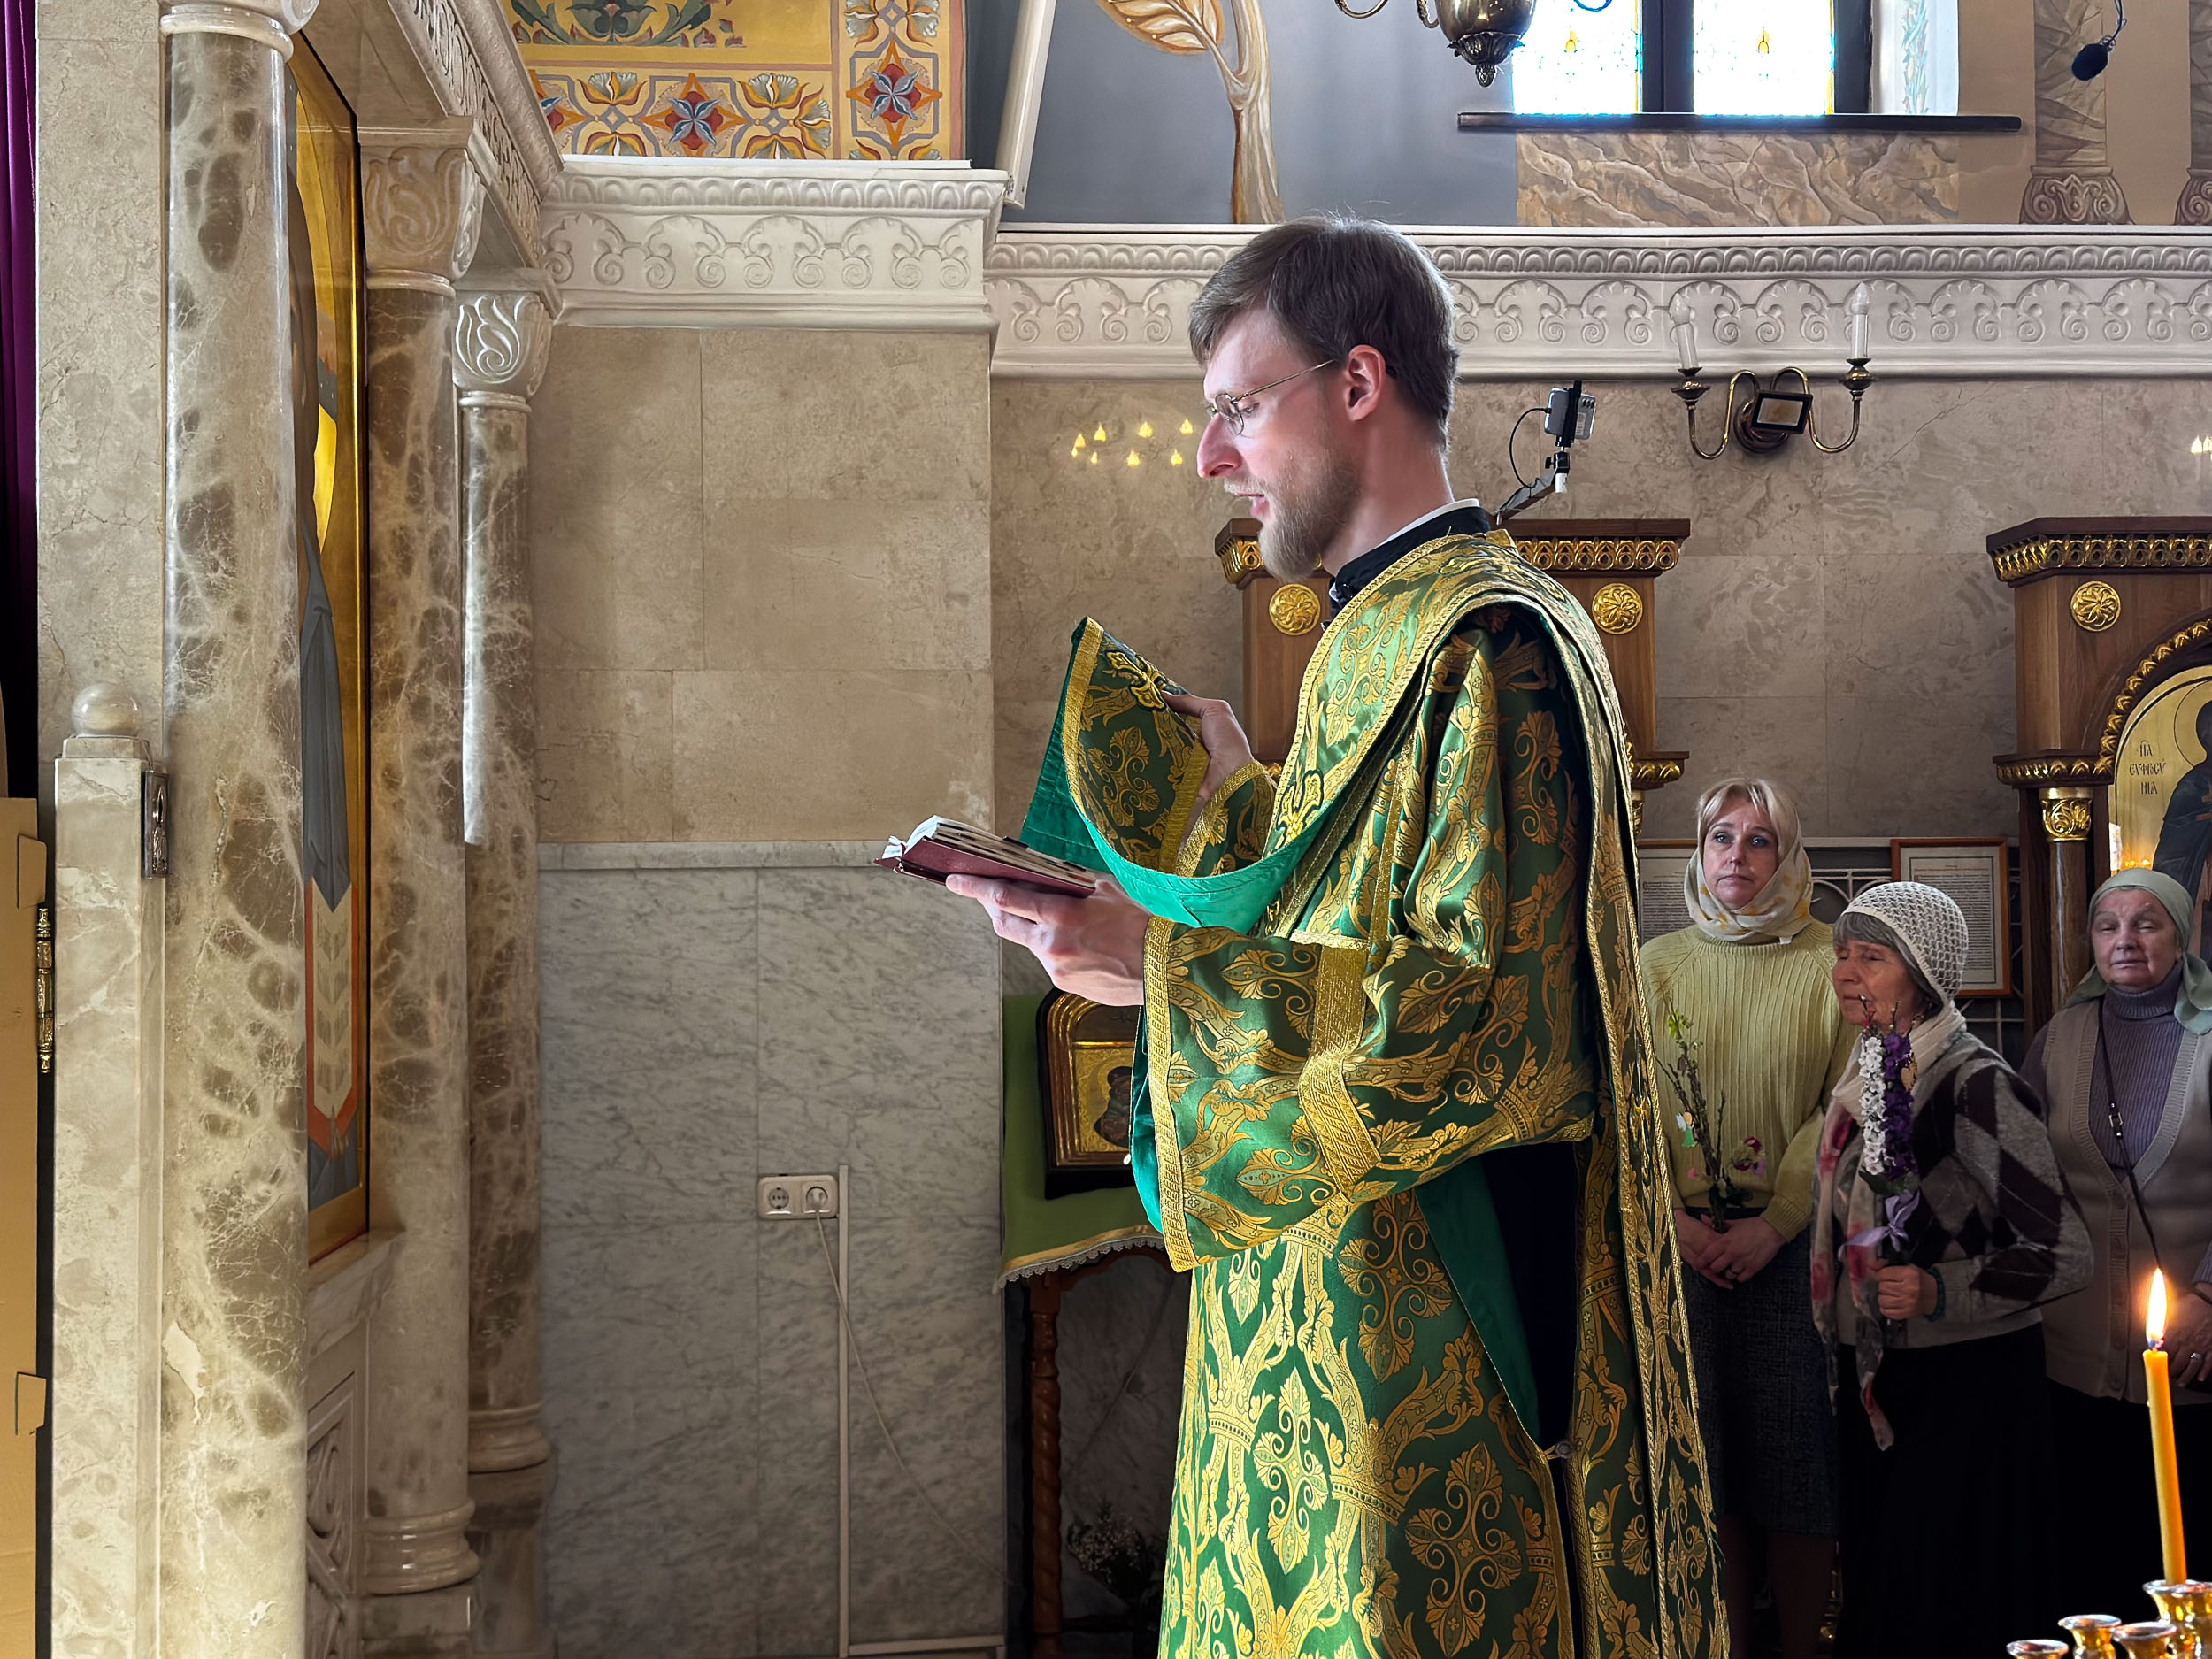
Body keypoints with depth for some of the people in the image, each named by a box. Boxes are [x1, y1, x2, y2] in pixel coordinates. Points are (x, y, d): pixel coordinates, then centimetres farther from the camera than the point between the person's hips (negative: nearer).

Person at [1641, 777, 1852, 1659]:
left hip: (1792, 1245, -1)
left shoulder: (1827, 967, 3)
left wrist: (1775, 1224, -13)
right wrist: (1671, 1215, -9)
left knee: (1795, 1454, 1)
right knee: (1703, 1454, 4)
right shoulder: (1655, 965, 8)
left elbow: (1843, 1108, -4)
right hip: (1682, 1246, 1)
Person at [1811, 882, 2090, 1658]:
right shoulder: (1868, 1079, 7)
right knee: (1879, 1593, 16)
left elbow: (2066, 1253, -17)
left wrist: (1942, 1292, -27)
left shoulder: (1975, 1083, -16)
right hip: (1873, 1382, 8)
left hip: (1968, 1382, -7)